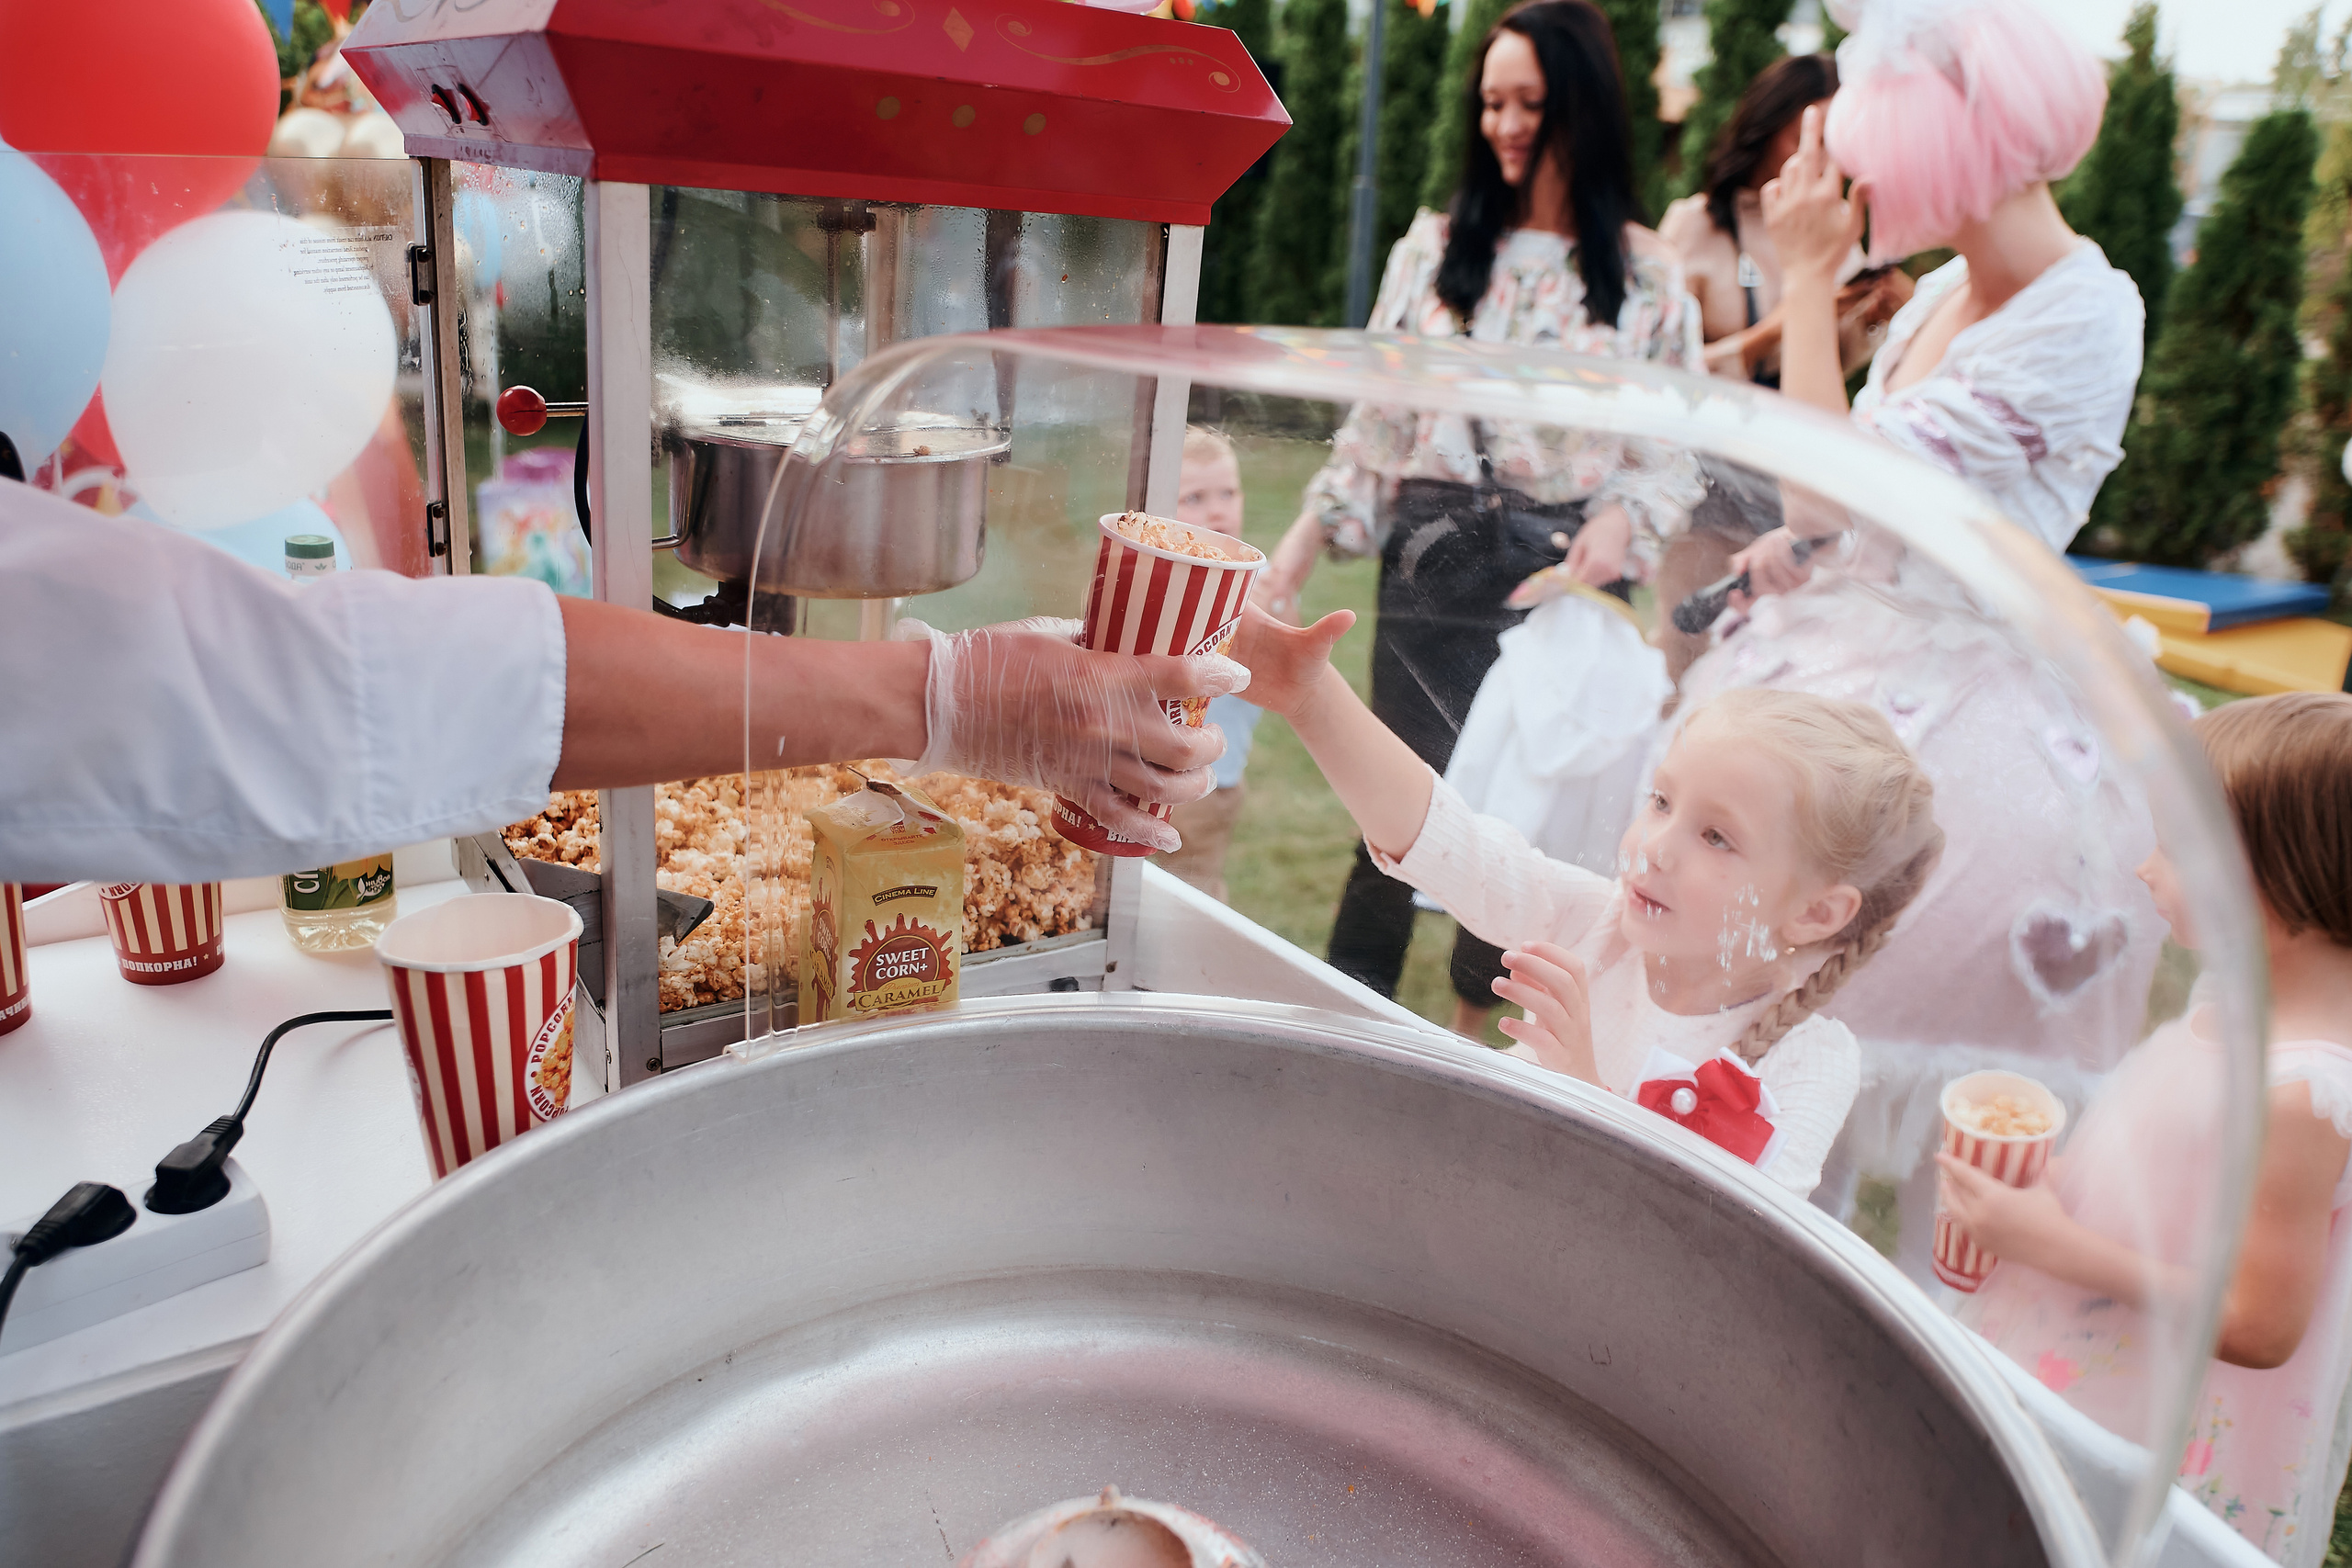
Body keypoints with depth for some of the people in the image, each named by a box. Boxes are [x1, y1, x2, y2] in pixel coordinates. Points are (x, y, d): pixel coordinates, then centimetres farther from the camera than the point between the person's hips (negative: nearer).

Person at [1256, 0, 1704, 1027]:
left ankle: (1472, 1025, 25)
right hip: (1436, 559, 0)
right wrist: (1300, 547, 0)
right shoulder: (1436, 247, 8)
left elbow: (1674, 441, 6)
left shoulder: (1646, 275, 5)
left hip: (1565, 572, 0)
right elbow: (1376, 416, 8)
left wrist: (1622, 517, -14)